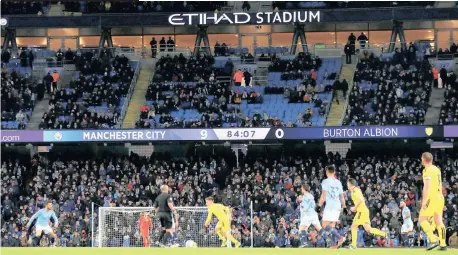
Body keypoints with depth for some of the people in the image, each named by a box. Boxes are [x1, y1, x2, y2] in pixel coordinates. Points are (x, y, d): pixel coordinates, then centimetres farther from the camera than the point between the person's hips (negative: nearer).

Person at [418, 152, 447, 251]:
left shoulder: (427, 170, -11)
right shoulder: (437, 169, 15)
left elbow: (427, 186, -18)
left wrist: (424, 201, -19)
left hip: (432, 197, -8)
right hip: (439, 197, 8)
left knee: (422, 219, -4)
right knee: (439, 221, 7)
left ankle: (433, 240, -17)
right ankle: (443, 244, 2)